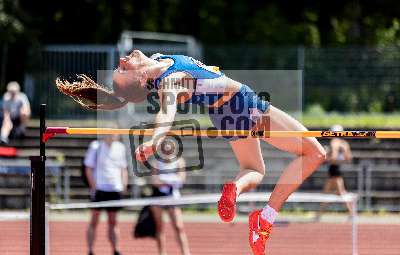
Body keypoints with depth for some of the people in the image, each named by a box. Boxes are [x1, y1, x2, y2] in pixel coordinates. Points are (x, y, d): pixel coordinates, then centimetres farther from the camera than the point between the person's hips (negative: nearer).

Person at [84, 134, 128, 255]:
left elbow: (123, 169, 16)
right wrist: (94, 187, -12)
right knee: (94, 221, -2)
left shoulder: (120, 148, 9)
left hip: (115, 190, 4)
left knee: (113, 222, 10)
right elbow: (89, 169, -5)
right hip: (99, 190, -4)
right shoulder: (96, 147, -5)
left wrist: (124, 184, 4)